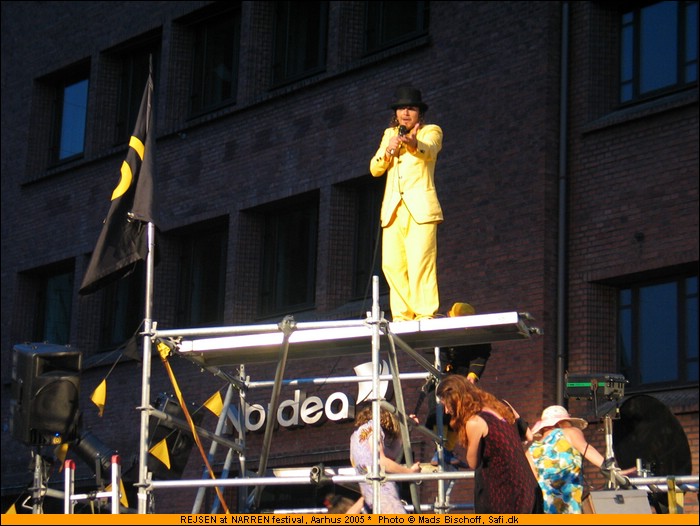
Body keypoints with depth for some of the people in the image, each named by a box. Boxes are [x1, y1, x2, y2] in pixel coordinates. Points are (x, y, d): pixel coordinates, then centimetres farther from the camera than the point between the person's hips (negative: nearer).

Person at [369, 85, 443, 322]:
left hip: (420, 208, -4)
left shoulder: (431, 131, 8)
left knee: (420, 264, -15)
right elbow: (375, 169, 14)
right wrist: (388, 150, -6)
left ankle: (425, 315, -15)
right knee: (392, 264, -6)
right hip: (393, 209, 4)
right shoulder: (389, 134, 22)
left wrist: (414, 144, -39)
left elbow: (430, 150, -16)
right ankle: (402, 316, -2)